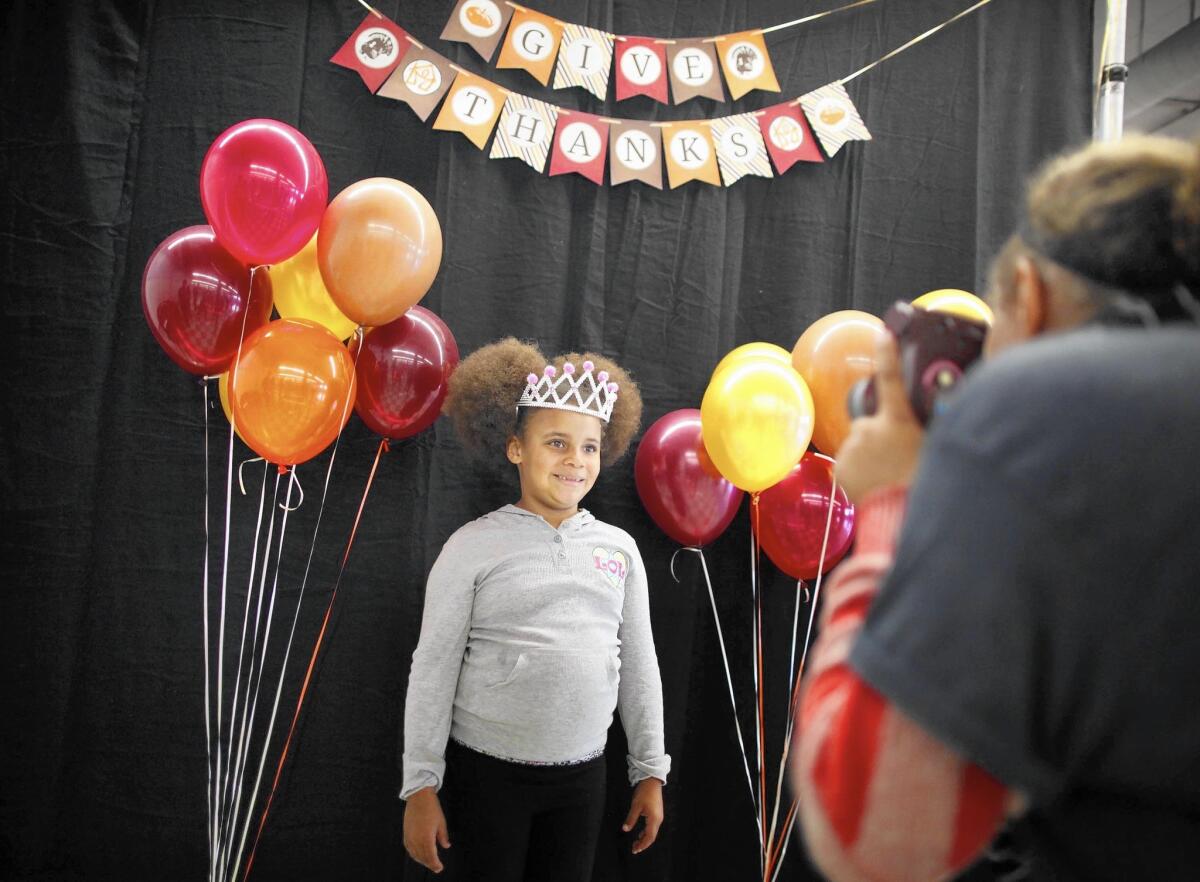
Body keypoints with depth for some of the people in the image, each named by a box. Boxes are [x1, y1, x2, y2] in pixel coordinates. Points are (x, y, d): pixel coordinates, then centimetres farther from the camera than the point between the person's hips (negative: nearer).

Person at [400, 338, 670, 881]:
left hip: (582, 775, 3)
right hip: (487, 772, -3)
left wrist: (650, 771, 9)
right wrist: (420, 786, -6)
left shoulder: (619, 549, 4)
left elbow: (639, 666, 8)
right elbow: (433, 670, -6)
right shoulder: (474, 546, -7)